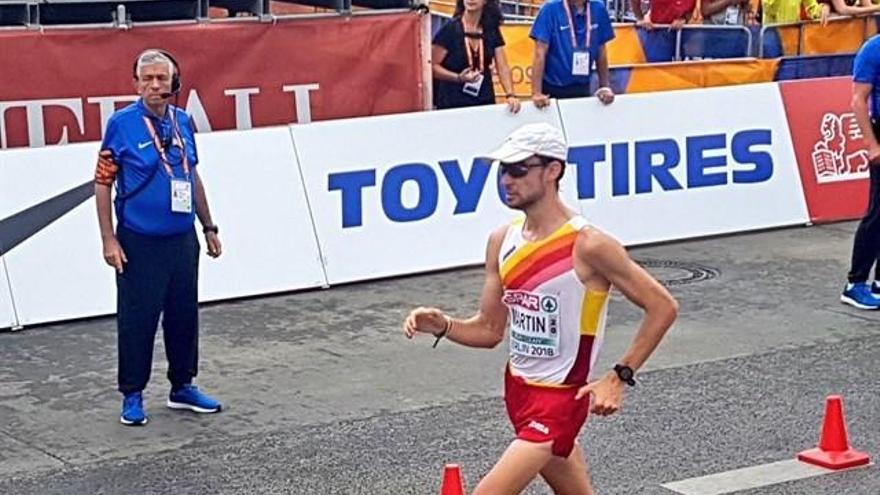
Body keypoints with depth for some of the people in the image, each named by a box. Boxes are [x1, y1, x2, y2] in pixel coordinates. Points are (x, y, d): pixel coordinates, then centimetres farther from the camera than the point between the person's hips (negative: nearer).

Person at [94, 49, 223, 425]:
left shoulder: (182, 121, 6)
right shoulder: (122, 124, -8)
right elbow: (103, 183, -7)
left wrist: (209, 227, 17)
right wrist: (109, 239, -12)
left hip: (182, 240, 5)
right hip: (139, 243, -5)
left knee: (184, 316, 12)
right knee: (137, 320, 1)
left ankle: (183, 387, 27)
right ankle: (132, 395, 14)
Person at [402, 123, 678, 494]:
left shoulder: (587, 245, -19)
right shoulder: (502, 241, 1)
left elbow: (663, 307, -13)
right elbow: (490, 330, 9)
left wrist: (619, 377, -16)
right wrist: (443, 326, -10)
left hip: (559, 398, -7)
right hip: (518, 389, 7)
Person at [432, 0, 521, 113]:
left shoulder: (492, 31, 6)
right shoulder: (450, 29, -6)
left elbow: (502, 67, 1)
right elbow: (432, 66, -7)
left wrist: (510, 95, -14)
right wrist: (458, 78, -22)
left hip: (484, 103, 4)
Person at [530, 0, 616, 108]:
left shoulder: (598, 9, -2)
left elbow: (601, 52, 7)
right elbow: (540, 53, -15)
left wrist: (605, 87, 2)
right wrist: (536, 93, -21)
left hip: (583, 88, 3)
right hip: (553, 89, -3)